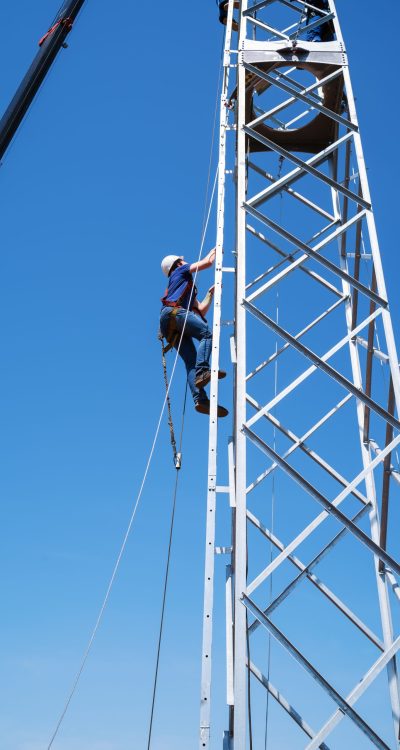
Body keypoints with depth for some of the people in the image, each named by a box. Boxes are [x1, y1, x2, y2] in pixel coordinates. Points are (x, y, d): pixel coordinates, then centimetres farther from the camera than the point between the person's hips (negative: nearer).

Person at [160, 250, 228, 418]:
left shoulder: (189, 289, 42)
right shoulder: (180, 271, 23)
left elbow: (201, 310, 33)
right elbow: (207, 262, 16)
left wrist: (211, 293, 38)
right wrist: (213, 252, 35)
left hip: (169, 326, 7)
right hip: (174, 312, -7)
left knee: (191, 362, -10)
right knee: (207, 334, -22)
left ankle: (201, 400, -27)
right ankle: (202, 371, -42)